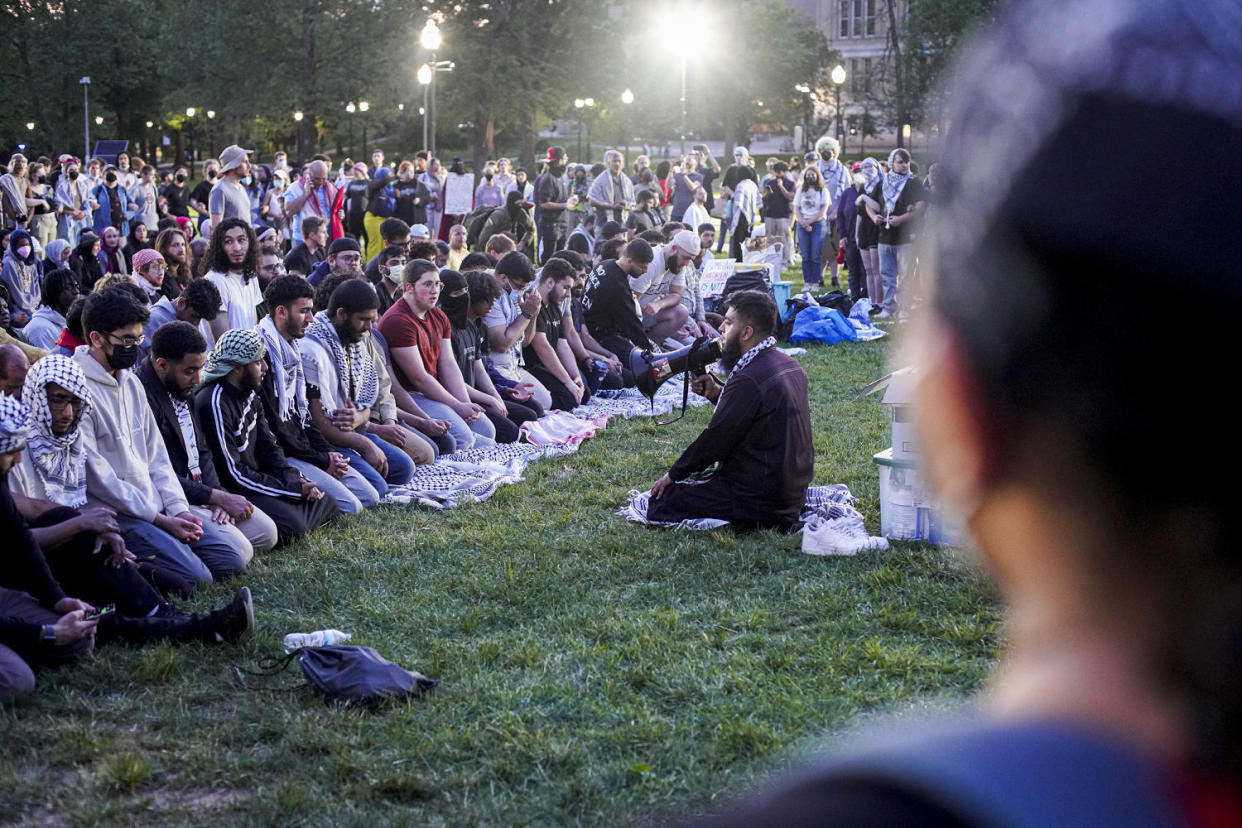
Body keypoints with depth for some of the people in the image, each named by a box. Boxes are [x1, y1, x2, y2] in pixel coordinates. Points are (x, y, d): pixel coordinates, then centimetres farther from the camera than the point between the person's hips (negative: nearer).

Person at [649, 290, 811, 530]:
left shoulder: (749, 380, -24)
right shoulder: (789, 365, 5)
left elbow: (716, 439, -17)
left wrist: (674, 474, -3)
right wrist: (716, 393, 4)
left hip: (761, 499, -10)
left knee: (660, 501, -5)